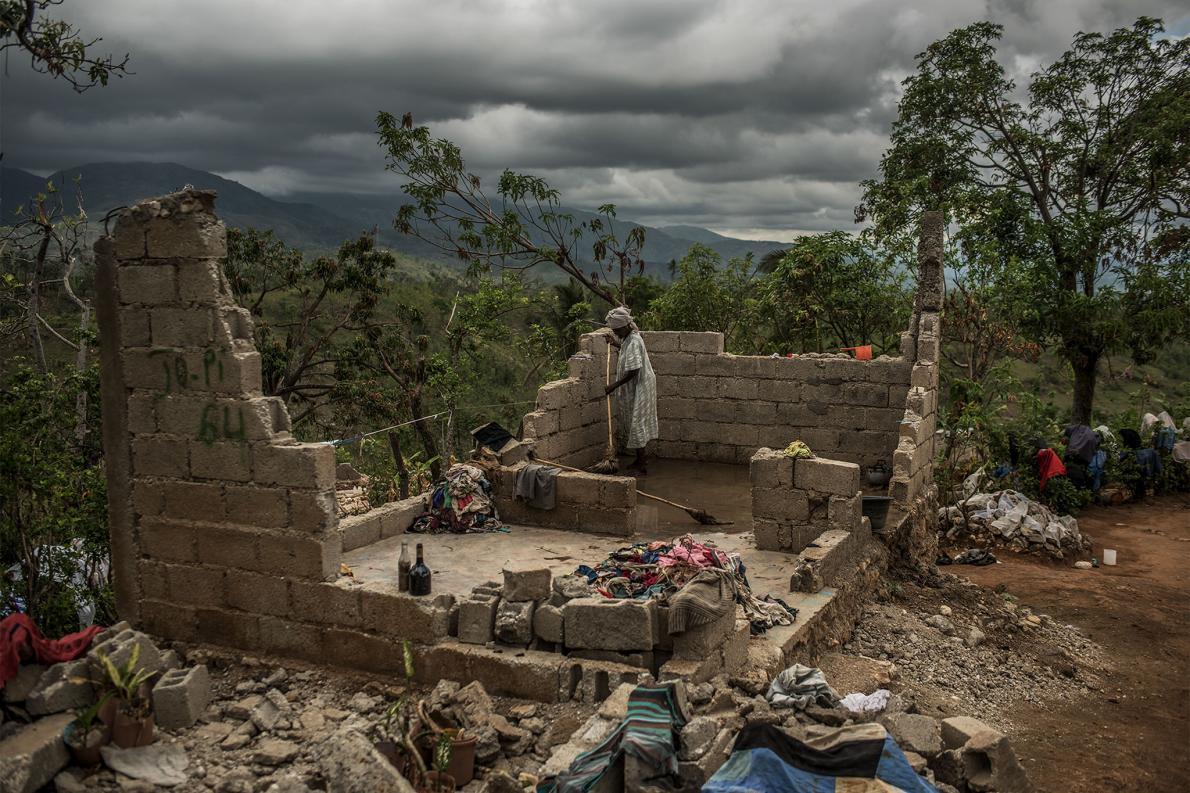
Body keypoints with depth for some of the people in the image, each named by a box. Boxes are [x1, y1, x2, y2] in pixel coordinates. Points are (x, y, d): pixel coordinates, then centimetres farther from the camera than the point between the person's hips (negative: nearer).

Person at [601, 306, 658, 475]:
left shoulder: (633, 342, -24)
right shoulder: (628, 338, 6)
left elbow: (633, 371, -28)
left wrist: (614, 385, -26)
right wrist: (615, 344, 18)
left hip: (639, 388, -10)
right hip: (632, 389, 10)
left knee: (636, 424, -5)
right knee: (632, 423, 17)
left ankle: (641, 466, 0)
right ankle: (641, 458, 29)